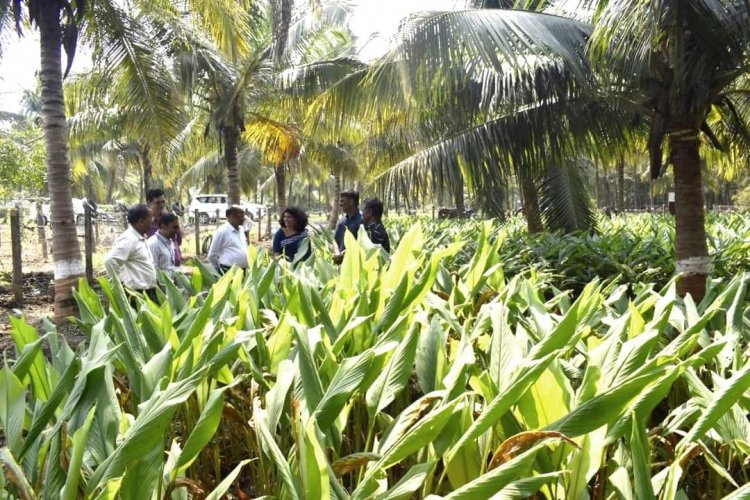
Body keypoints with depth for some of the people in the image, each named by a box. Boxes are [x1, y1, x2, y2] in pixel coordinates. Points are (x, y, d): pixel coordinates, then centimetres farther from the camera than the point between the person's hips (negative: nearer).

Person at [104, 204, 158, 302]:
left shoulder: (140, 238, 14)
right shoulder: (128, 239, -16)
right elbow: (110, 260, -27)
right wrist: (119, 283, -18)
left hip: (148, 292, 10)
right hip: (137, 294, -10)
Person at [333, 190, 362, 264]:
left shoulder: (361, 220, -9)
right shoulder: (341, 221, 13)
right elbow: (335, 240, 14)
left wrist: (343, 254, -16)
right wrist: (337, 253, -5)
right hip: (340, 260, 7)